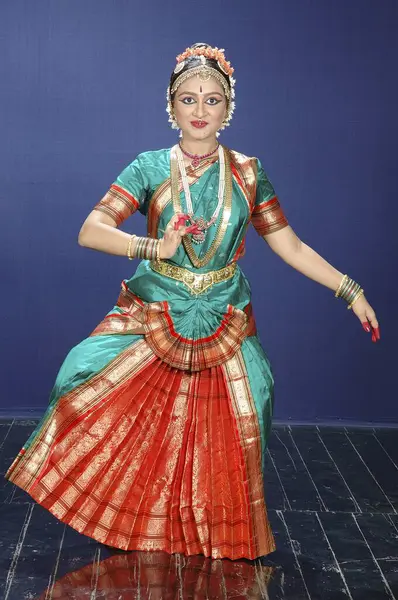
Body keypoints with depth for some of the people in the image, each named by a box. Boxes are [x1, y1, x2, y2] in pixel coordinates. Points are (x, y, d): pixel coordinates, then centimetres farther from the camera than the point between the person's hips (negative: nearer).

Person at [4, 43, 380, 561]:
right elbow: (90, 231, -11)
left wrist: (350, 290, 0)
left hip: (224, 331, 1)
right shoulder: (150, 168, -1)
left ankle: (212, 540, 24)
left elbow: (291, 247, 6)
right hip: (152, 321, 0)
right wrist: (157, 248, -24)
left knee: (219, 448, -2)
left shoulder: (247, 173, 3)